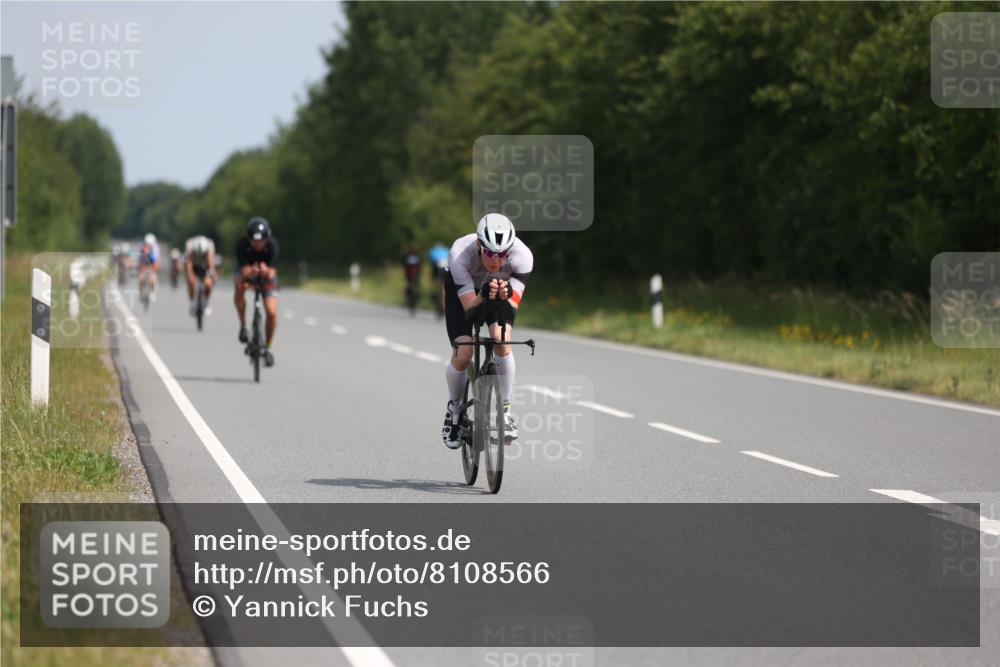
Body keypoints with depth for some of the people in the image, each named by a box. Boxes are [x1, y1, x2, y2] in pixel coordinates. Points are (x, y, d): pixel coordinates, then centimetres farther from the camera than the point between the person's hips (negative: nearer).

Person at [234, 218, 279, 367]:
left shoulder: (272, 244, -29)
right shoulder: (242, 244, -30)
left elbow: (272, 272, -32)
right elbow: (244, 270, -34)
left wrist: (267, 271, -56)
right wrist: (250, 272, -57)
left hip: (267, 276, 0)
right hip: (247, 272, 0)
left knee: (272, 312, -16)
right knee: (239, 286, -35)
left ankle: (268, 348, 6)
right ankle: (243, 325, -16)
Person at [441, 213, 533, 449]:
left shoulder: (522, 256, -36)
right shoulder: (460, 254, -39)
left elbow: (514, 305, -35)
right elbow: (469, 307, -37)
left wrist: (506, 296, -57)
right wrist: (483, 296, -58)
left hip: (503, 288, 1)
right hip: (462, 290, -1)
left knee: (502, 342, -24)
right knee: (463, 355, -15)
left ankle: (505, 411, -8)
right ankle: (454, 409, 14)